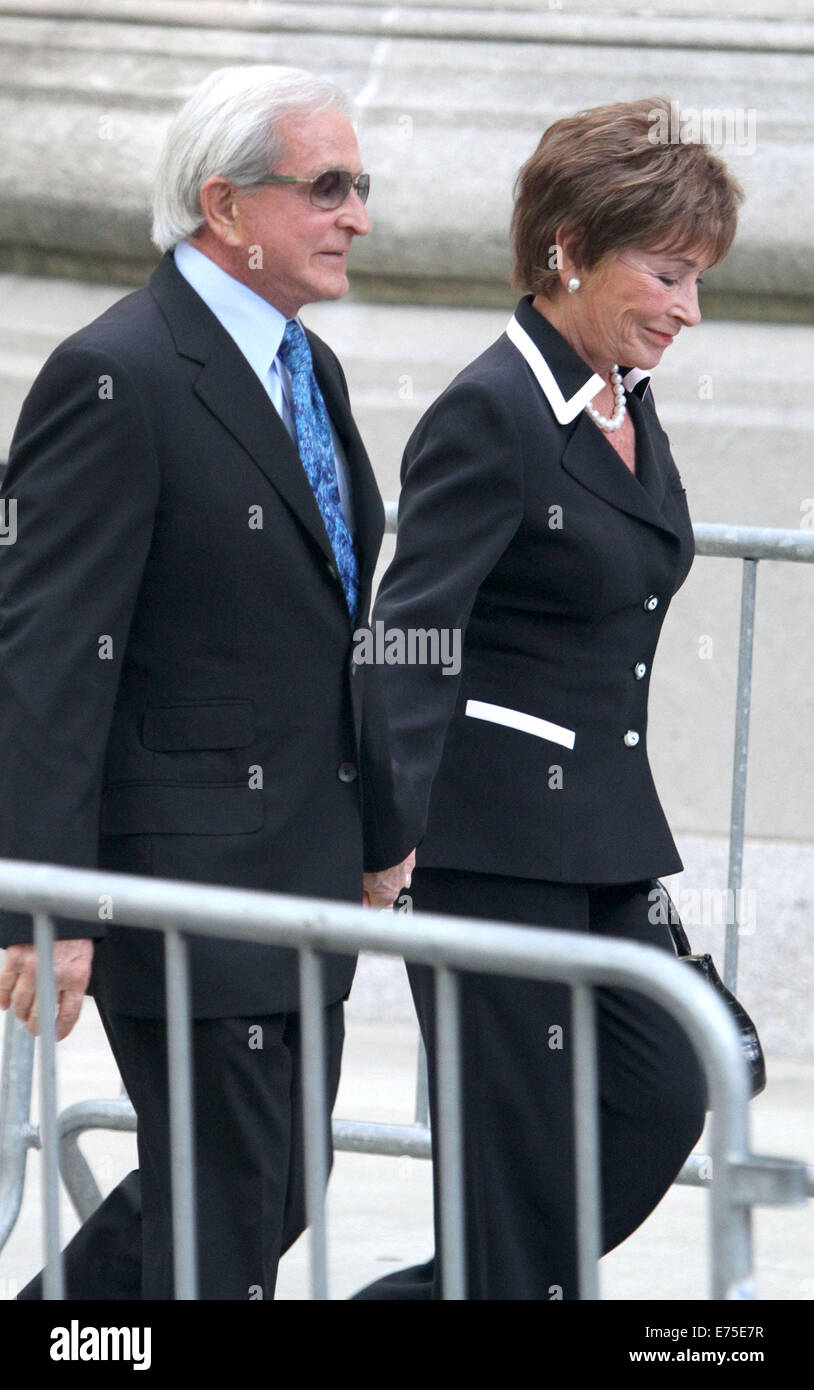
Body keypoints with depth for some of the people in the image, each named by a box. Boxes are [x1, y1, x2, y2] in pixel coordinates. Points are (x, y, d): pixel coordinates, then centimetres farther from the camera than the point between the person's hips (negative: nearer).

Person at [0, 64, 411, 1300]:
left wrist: (376, 831, 21)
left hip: (300, 867, 9)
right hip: (183, 874, -9)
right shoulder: (117, 377, -16)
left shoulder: (305, 369, 13)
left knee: (276, 1189, 15)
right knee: (225, 1222, -3)